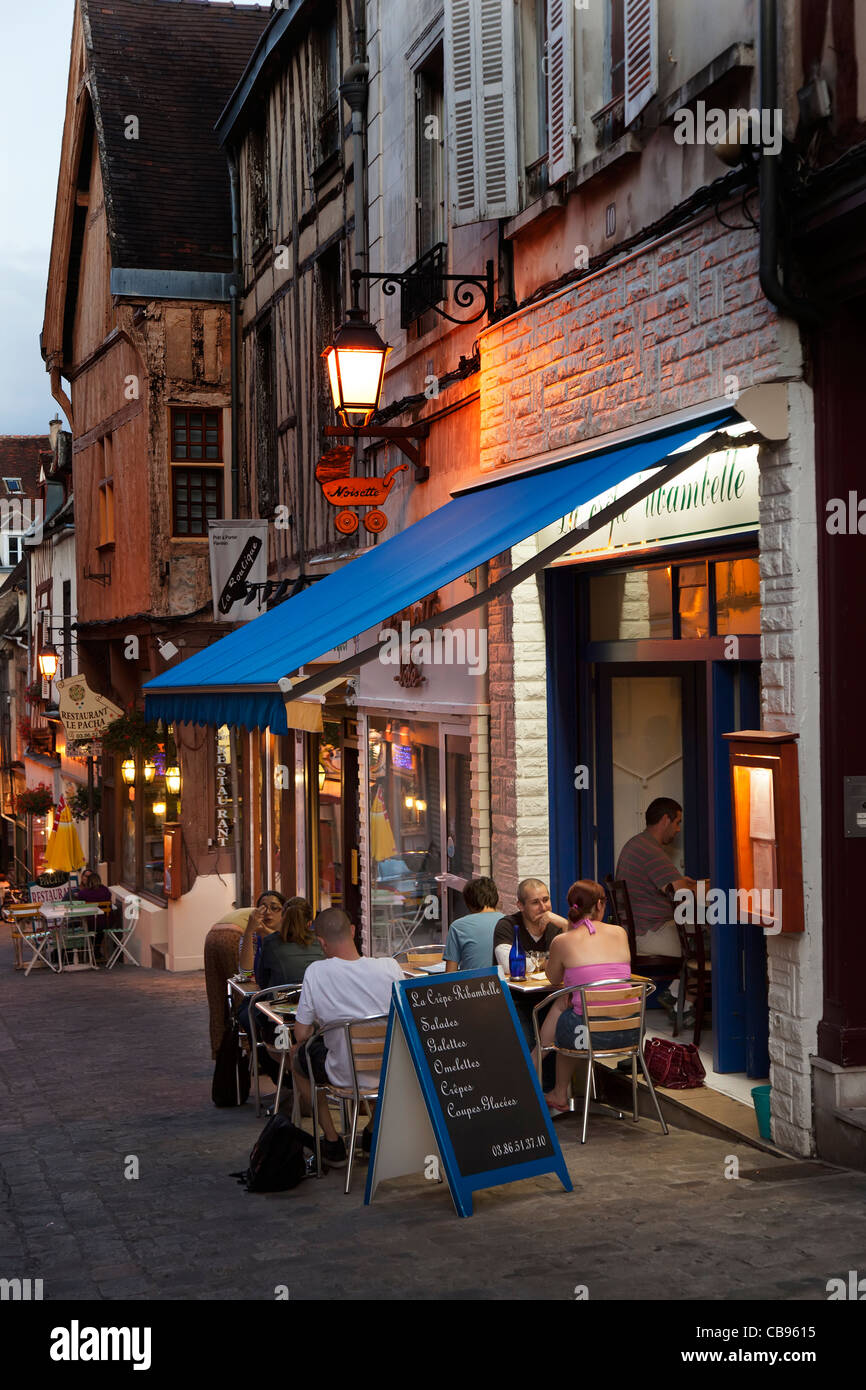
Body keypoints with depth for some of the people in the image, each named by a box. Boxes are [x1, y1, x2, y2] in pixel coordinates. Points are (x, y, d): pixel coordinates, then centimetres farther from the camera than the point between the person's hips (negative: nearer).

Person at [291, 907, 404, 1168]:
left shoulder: (316, 972, -19)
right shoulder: (389, 967, -13)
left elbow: (301, 1034, -11)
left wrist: (315, 1026, 12)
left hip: (345, 1074, -3)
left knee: (296, 1055, 28)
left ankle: (333, 1144, 26)